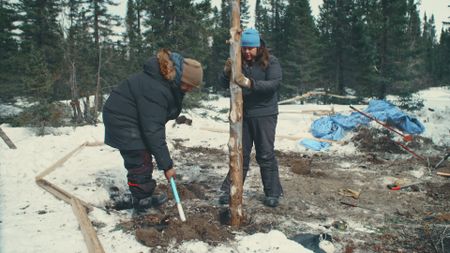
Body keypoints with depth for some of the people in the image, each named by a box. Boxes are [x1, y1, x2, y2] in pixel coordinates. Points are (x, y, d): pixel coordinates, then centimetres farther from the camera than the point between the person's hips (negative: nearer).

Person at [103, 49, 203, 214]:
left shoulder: (170, 82, -4)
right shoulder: (154, 89, -34)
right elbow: (153, 131, -32)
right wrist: (166, 164, -28)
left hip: (135, 119, 9)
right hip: (121, 119, -9)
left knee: (142, 159, 14)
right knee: (140, 162, -7)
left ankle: (144, 197, 25)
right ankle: (141, 202, 6)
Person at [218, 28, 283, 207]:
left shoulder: (271, 62, -6)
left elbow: (275, 83, -21)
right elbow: (223, 83, 0)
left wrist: (249, 83, -33)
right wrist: (227, 71, -22)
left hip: (264, 115, -3)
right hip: (242, 115, 3)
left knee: (266, 155, 1)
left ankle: (273, 193, 13)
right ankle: (231, 190, 18)